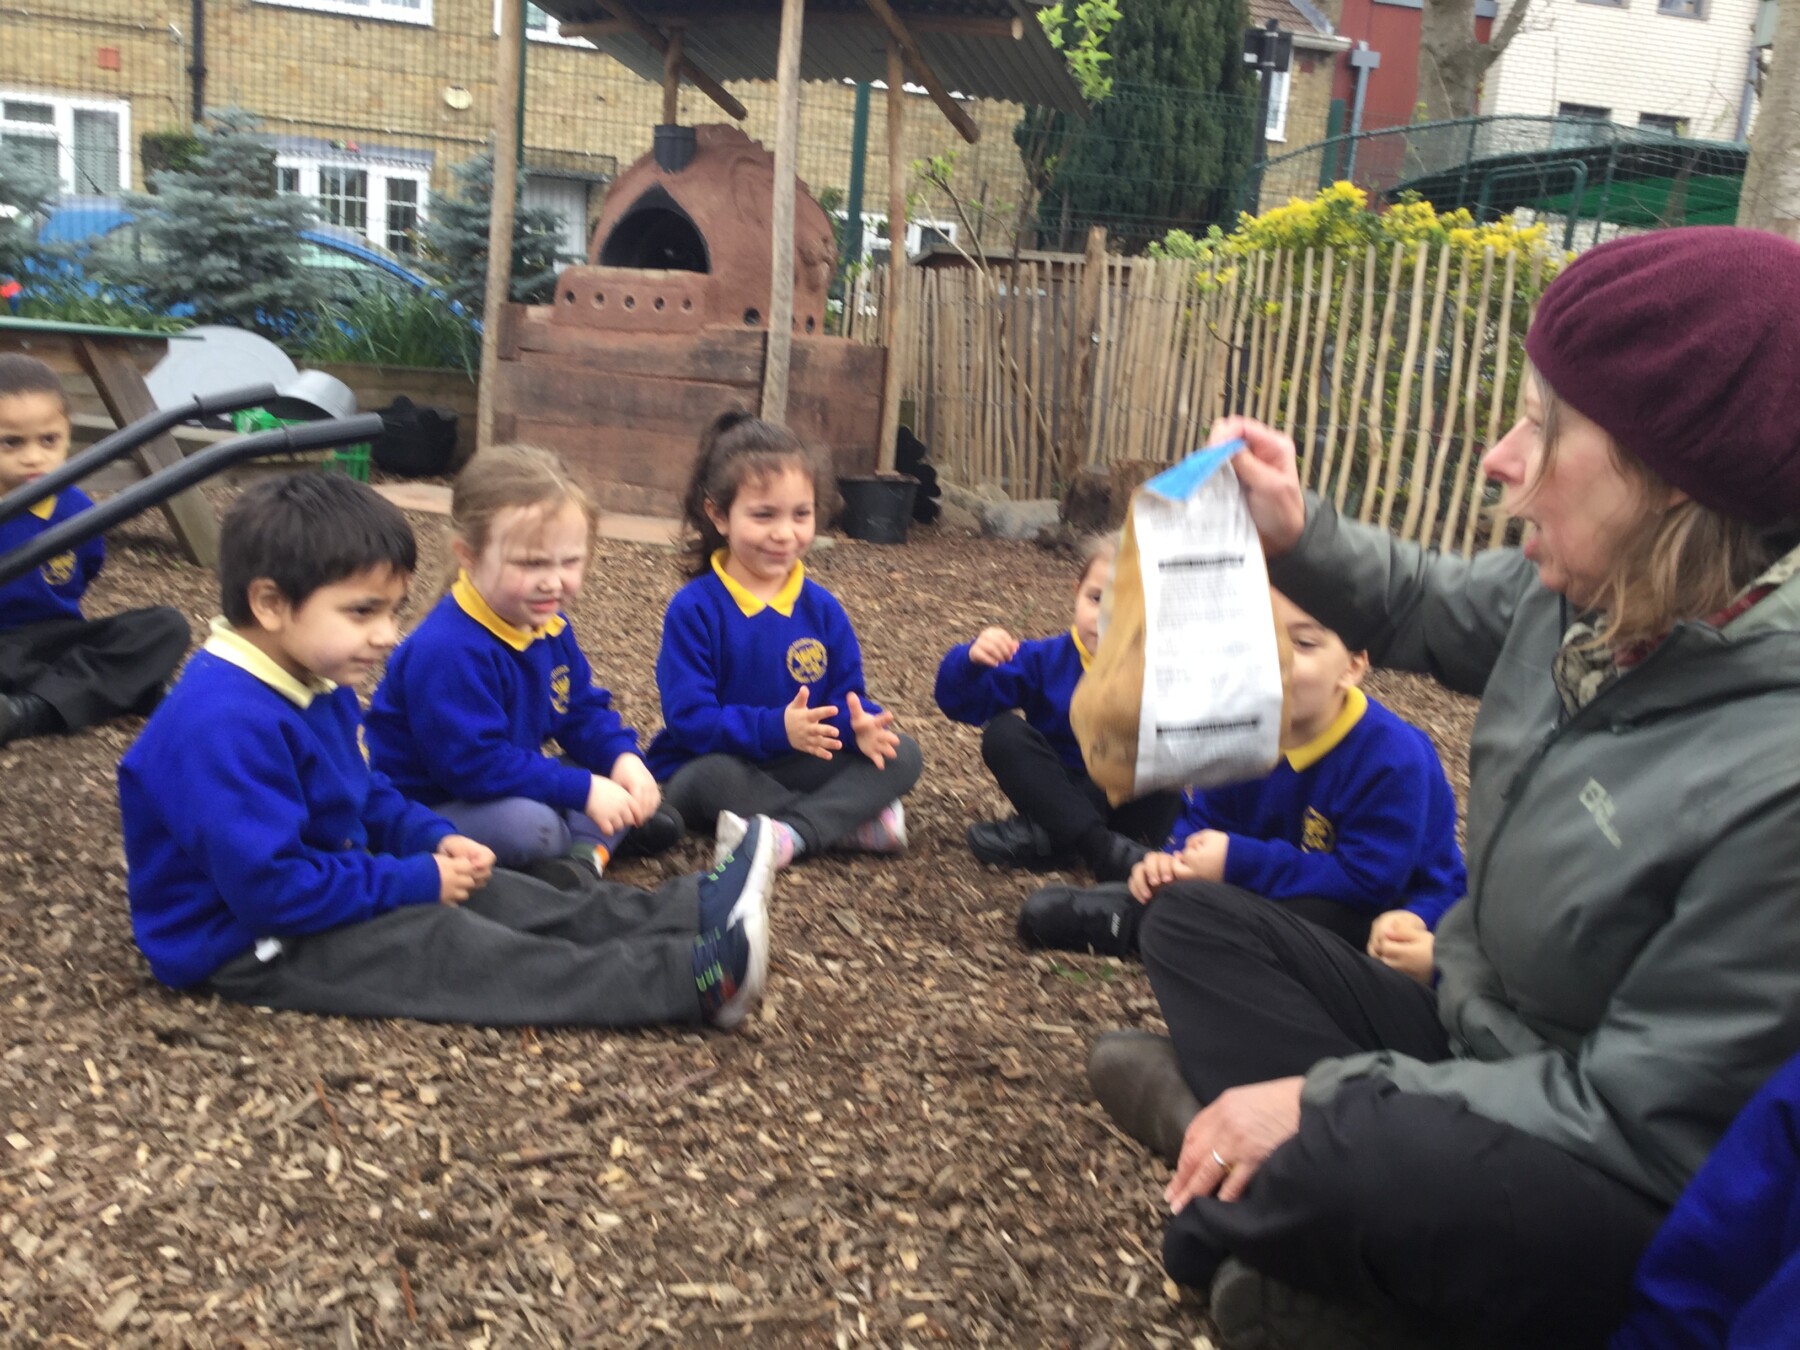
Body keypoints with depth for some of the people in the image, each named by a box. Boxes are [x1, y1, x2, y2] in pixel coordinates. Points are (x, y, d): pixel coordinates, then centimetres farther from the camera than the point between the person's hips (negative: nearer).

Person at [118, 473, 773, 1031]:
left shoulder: (315, 684, 5)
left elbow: (368, 798, 17)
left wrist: (435, 841, -2)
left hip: (320, 887, 11)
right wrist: (414, 881, -23)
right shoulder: (224, 723, -30)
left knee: (493, 897, 1)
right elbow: (269, 887, -32)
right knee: (445, 946, -21)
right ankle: (691, 980, -29)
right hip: (248, 945, -10)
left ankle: (691, 910, -3)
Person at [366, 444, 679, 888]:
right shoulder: (448, 651, -30)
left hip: (508, 790, 9)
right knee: (528, 824, -35)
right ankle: (605, 833, -4)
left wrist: (623, 757, -14)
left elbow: (583, 711, 9)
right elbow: (473, 764, -32)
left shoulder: (550, 625, 0)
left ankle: (584, 852, -17)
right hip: (429, 810, -9)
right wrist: (583, 791, -30)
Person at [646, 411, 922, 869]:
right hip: (706, 767, -4)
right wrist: (776, 728, -36)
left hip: (799, 764, 5)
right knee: (717, 776, -39)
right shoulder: (693, 609, -14)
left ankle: (789, 834, -31)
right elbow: (688, 717, -21)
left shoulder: (822, 608, 1)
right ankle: (853, 821, -22)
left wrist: (860, 724, -25)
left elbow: (846, 694, 1)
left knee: (902, 754, -12)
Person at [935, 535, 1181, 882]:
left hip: (1130, 801, -2)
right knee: (1004, 732, -22)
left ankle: (1047, 840, -24)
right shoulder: (1044, 659, -2)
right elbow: (962, 703, -7)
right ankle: (1100, 846, -30)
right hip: (1057, 794, 2)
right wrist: (972, 661, -28)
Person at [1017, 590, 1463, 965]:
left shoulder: (1393, 756, -26)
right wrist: (1173, 859, -21)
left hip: (1385, 921, -5)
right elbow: (1206, 818, 3)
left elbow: (1369, 880, -28)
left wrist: (1239, 862, -28)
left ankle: (1129, 926, -18)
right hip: (1272, 893, 5)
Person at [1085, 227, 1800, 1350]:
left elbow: (1641, 1120, -27)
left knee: (1375, 1162, -37)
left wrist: (1327, 1097, -25)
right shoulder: (1581, 600, -10)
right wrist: (1295, 536, -5)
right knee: (1197, 922, 7)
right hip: (1477, 1044, 8)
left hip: (1624, 1203, -8)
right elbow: (1425, 610, 13)